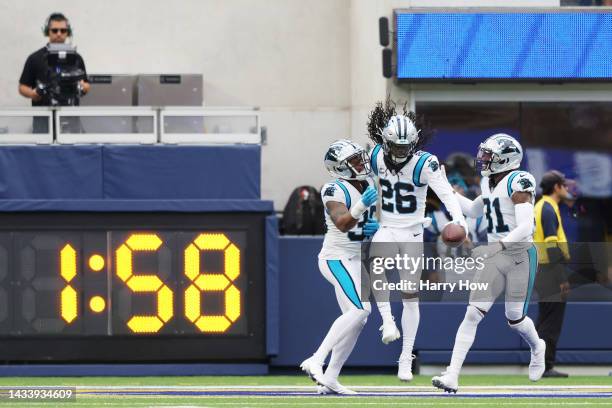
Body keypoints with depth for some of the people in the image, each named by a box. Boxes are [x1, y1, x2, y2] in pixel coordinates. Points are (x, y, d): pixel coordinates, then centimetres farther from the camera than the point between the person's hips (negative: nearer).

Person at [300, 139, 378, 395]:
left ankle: (330, 380, 11)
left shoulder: (368, 188, 10)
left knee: (356, 320, 8)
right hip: (337, 258, -9)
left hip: (355, 259, 9)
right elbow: (342, 224, -31)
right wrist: (361, 207, -47)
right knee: (360, 309, -24)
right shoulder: (336, 190, -16)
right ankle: (316, 361, -26)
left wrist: (376, 227, 0)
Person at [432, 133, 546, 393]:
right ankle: (452, 376, -11)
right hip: (494, 257, 7)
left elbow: (525, 227, -24)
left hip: (520, 255, -7)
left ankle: (537, 348, 42)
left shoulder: (518, 182, -16)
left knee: (515, 318, 6)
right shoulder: (490, 183, 9)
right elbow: (473, 211, 28)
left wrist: (499, 245, -34)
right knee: (473, 314, -6)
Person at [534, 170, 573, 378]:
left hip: (542, 271, 10)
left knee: (545, 320, 14)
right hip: (552, 269, -10)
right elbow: (552, 245, -20)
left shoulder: (541, 206, 17)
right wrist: (562, 279, -21)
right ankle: (545, 367, -7)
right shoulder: (549, 209, -13)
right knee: (551, 321, -7)